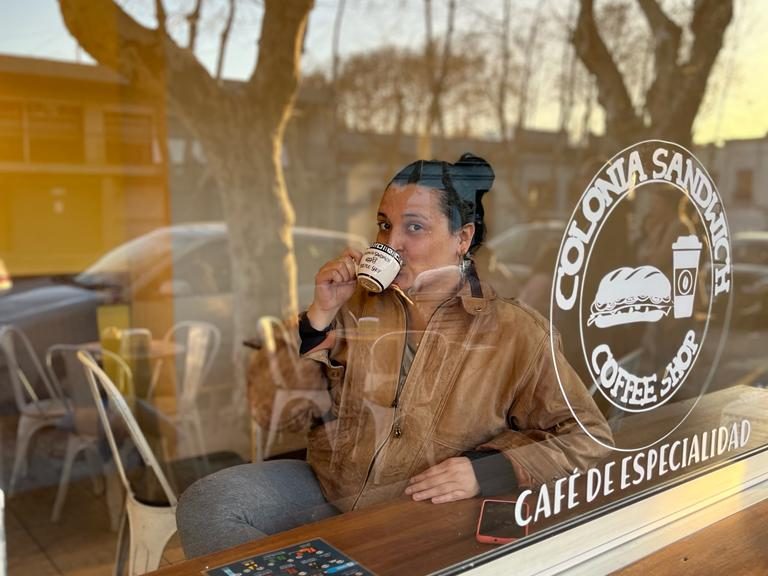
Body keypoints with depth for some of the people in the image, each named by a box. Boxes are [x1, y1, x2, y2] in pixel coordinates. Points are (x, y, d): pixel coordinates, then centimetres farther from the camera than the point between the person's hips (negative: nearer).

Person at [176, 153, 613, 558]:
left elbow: (590, 438, -4)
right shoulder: (356, 301, 2)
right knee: (205, 503, -17)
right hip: (323, 488, 4)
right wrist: (321, 313, -11)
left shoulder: (515, 333, -6)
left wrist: (484, 472, -17)